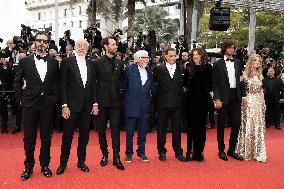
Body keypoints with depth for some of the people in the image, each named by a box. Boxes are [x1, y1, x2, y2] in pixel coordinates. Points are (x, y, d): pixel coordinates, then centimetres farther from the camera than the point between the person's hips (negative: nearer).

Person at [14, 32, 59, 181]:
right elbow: (17, 82, 6)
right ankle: (28, 167, 22)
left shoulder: (54, 63, 4)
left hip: (47, 104, 1)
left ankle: (45, 165, 25)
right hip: (29, 104, -1)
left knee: (46, 137, 10)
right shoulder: (25, 61, 2)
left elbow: (56, 83, 9)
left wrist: (54, 99, 0)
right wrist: (20, 100, 0)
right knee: (29, 138, 8)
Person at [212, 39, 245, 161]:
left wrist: (242, 96, 5)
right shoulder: (218, 64, -1)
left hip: (235, 97, 4)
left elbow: (240, 80, 13)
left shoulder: (237, 63, 12)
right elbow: (214, 83, -4)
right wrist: (217, 99, -12)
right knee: (221, 124, 5)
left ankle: (232, 150, 19)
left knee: (236, 123, 4)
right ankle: (221, 150, 17)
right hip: (223, 98, -4)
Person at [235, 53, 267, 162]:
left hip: (259, 102, 5)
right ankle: (246, 151, 10)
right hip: (249, 102, -5)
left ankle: (258, 152, 14)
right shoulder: (246, 75, -4)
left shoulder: (259, 75, 11)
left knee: (258, 126, 6)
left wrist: (263, 104, 12)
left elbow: (261, 91, 15)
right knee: (248, 126, -2)